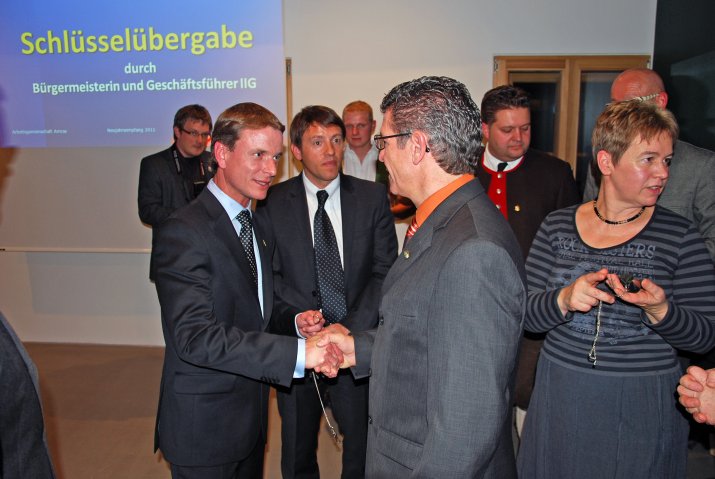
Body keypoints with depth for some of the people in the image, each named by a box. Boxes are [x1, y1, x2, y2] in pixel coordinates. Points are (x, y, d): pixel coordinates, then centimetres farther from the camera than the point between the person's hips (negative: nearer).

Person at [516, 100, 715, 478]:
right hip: (560, 400, 2)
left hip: (643, 405, -1)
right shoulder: (557, 226, -2)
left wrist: (660, 311, -24)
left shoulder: (679, 236, -6)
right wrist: (564, 300, -23)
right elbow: (525, 314, -4)